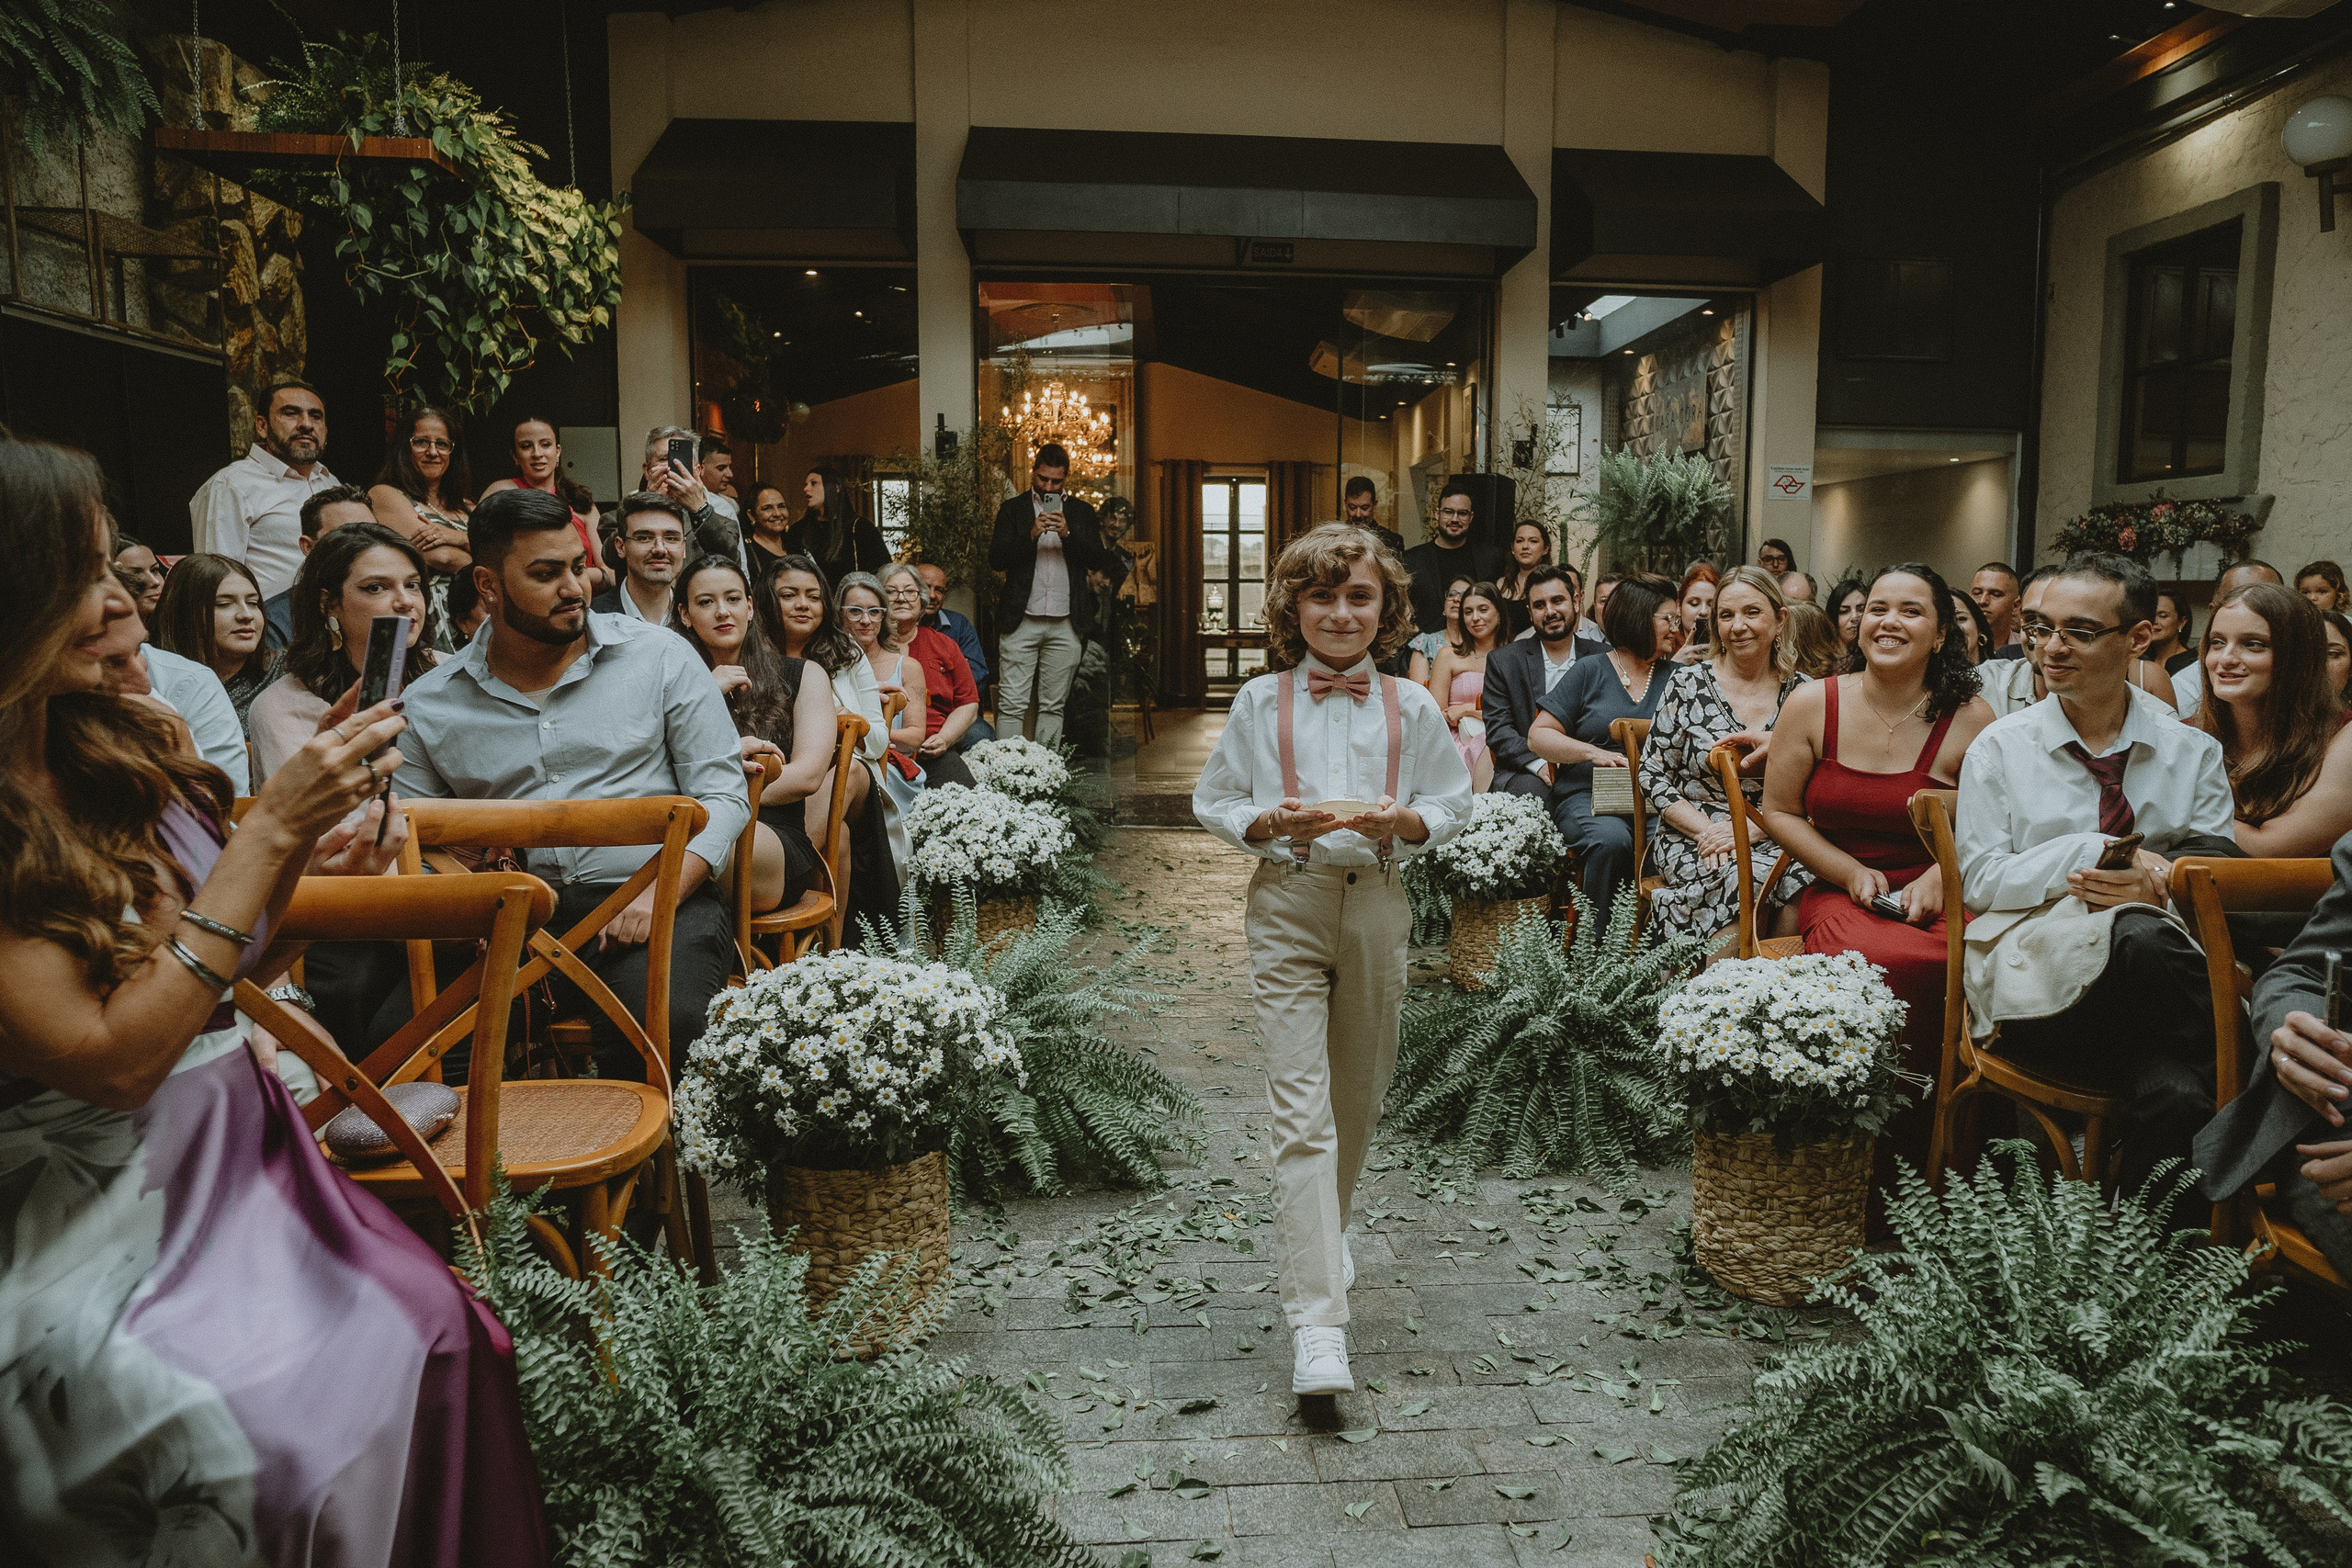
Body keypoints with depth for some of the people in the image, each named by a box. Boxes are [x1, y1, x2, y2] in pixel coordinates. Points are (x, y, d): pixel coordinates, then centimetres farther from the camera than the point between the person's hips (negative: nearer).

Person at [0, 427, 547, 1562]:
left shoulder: (119, 745, 6)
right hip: (98, 1220, -6)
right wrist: (271, 826, -20)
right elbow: (113, 1059, -20)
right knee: (275, 1438, -24)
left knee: (436, 1336, -16)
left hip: (237, 1155, 6)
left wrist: (308, 857, -5)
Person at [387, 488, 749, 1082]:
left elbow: (722, 793, 3)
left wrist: (661, 894, -13)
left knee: (664, 1023, -33)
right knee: (400, 1033, -24)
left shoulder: (661, 657, 6)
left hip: (653, 901, -2)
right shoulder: (427, 705, 11)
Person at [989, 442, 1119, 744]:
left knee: (1053, 706, 5)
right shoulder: (1012, 509, 10)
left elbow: (1098, 561, 4)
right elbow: (996, 558, 0)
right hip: (1021, 621, -1)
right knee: (1012, 705, -7)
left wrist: (1067, 534, -11)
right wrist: (1031, 534, -13)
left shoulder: (1081, 512, 13)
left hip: (1066, 625, 2)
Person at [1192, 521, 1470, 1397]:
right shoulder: (1260, 703, 0)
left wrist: (1402, 820, -14)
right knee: (1301, 1111, -9)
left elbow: (1452, 808, 7)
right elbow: (1213, 802, 4)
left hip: (1376, 904, 3)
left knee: (1358, 1098, 16)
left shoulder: (1410, 709, 3)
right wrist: (1269, 821, -16)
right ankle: (1316, 1323, -9)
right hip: (1288, 906, -2)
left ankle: (1325, 1232, 45)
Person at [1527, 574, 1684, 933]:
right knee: (1611, 838, -37)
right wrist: (1594, 752, -10)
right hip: (1587, 795, -2)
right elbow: (1538, 736, 2)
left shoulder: (1674, 676, 18)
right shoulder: (1590, 671, 9)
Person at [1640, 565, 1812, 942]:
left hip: (1769, 841, 2)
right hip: (1692, 838, -2)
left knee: (1805, 884, -31)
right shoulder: (1688, 685, 1)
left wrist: (1752, 830, -11)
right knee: (1753, 880, -34)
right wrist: (1705, 830, -13)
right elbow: (1652, 776, 1)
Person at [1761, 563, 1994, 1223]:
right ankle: (1874, 1178, -18)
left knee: (1941, 968, -36)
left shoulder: (1971, 718, 2)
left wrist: (1940, 875, -12)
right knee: (1881, 961, -35)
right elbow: (1779, 811, 9)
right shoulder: (1813, 703, 4)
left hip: (1939, 900, 0)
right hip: (1839, 895, 0)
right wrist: (1852, 873, -3)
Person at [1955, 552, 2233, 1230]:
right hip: (2034, 981, -1)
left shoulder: (2193, 753, 15)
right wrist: (2096, 853, -10)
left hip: (2159, 979, 2)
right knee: (2142, 937, -38)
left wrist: (2160, 890, -14)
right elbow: (1982, 881, 3)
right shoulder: (2001, 747, 10)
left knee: (2176, 1093, -35)